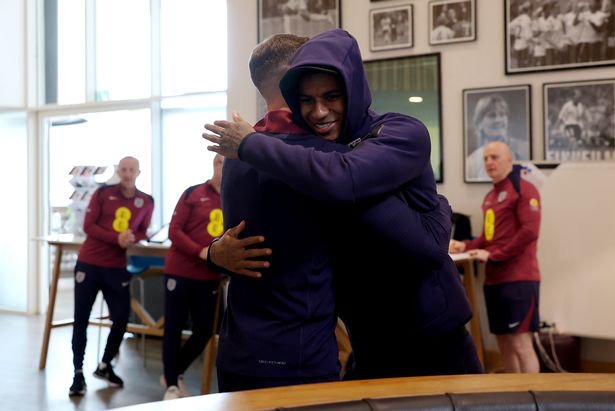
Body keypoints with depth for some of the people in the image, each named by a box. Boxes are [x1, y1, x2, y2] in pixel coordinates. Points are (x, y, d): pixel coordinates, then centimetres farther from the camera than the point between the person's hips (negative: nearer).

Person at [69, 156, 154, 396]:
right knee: (81, 320, 0)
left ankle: (105, 366, 23)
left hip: (118, 267, 2)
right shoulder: (102, 193, -2)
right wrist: (117, 238, -20)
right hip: (89, 263, -2)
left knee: (122, 317, 0)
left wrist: (132, 238, -11)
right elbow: (88, 226, -7)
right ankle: (78, 373, 8)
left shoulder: (146, 202, 4)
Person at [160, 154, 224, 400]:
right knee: (174, 328, 5)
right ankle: (172, 384, 20)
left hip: (209, 277, 3)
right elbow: (174, 230, -7)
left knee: (204, 331, 7)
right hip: (179, 272, -3)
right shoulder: (193, 194, -3)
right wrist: (200, 251, -19)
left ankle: (176, 373, 31)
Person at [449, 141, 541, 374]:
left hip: (518, 278, -8)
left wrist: (493, 256, -17)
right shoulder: (490, 196, 18)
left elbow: (530, 231, -17)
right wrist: (466, 246, 4)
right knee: (504, 344, 11)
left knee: (520, 343, -8)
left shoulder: (523, 189, -7)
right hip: (494, 279, 8)